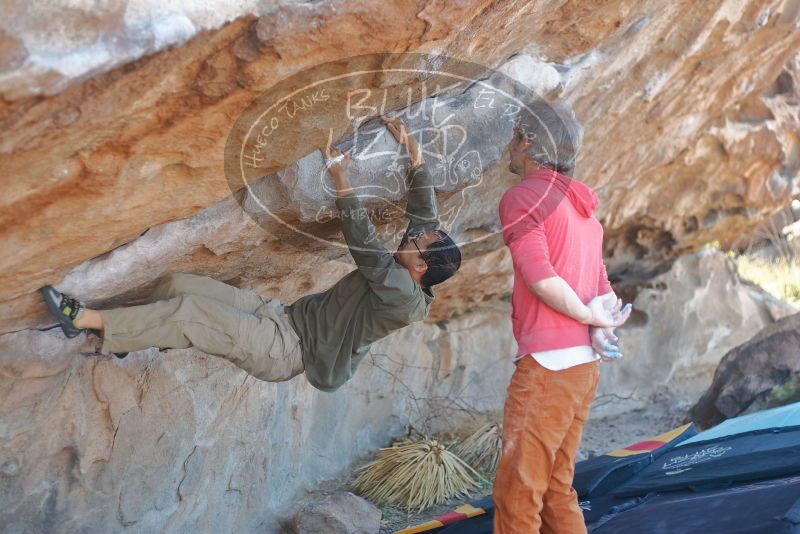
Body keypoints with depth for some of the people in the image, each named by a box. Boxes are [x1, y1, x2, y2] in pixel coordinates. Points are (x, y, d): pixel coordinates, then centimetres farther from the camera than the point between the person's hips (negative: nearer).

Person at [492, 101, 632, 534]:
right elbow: (600, 286, 14)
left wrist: (590, 317, -4)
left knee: (517, 491, -4)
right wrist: (599, 327, -3)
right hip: (584, 363, 9)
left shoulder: (523, 196, -7)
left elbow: (541, 279, -16)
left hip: (547, 363, -9)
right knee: (556, 488, 14)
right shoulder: (580, 205, 20)